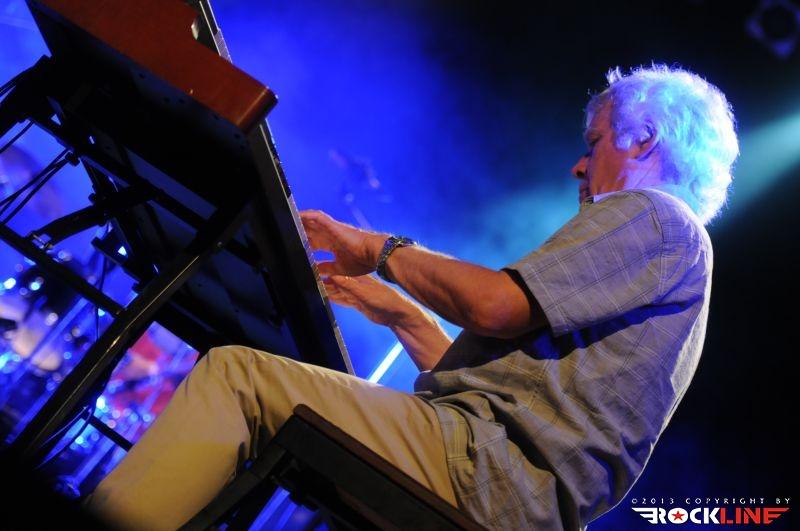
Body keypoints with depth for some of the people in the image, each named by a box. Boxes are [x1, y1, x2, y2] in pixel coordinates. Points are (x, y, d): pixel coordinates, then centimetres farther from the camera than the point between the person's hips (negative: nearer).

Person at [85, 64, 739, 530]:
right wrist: (402, 313, 21)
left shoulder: (655, 215, 0)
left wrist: (384, 249, -1)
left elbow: (496, 306, -17)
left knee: (235, 373, -17)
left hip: (494, 477, -10)